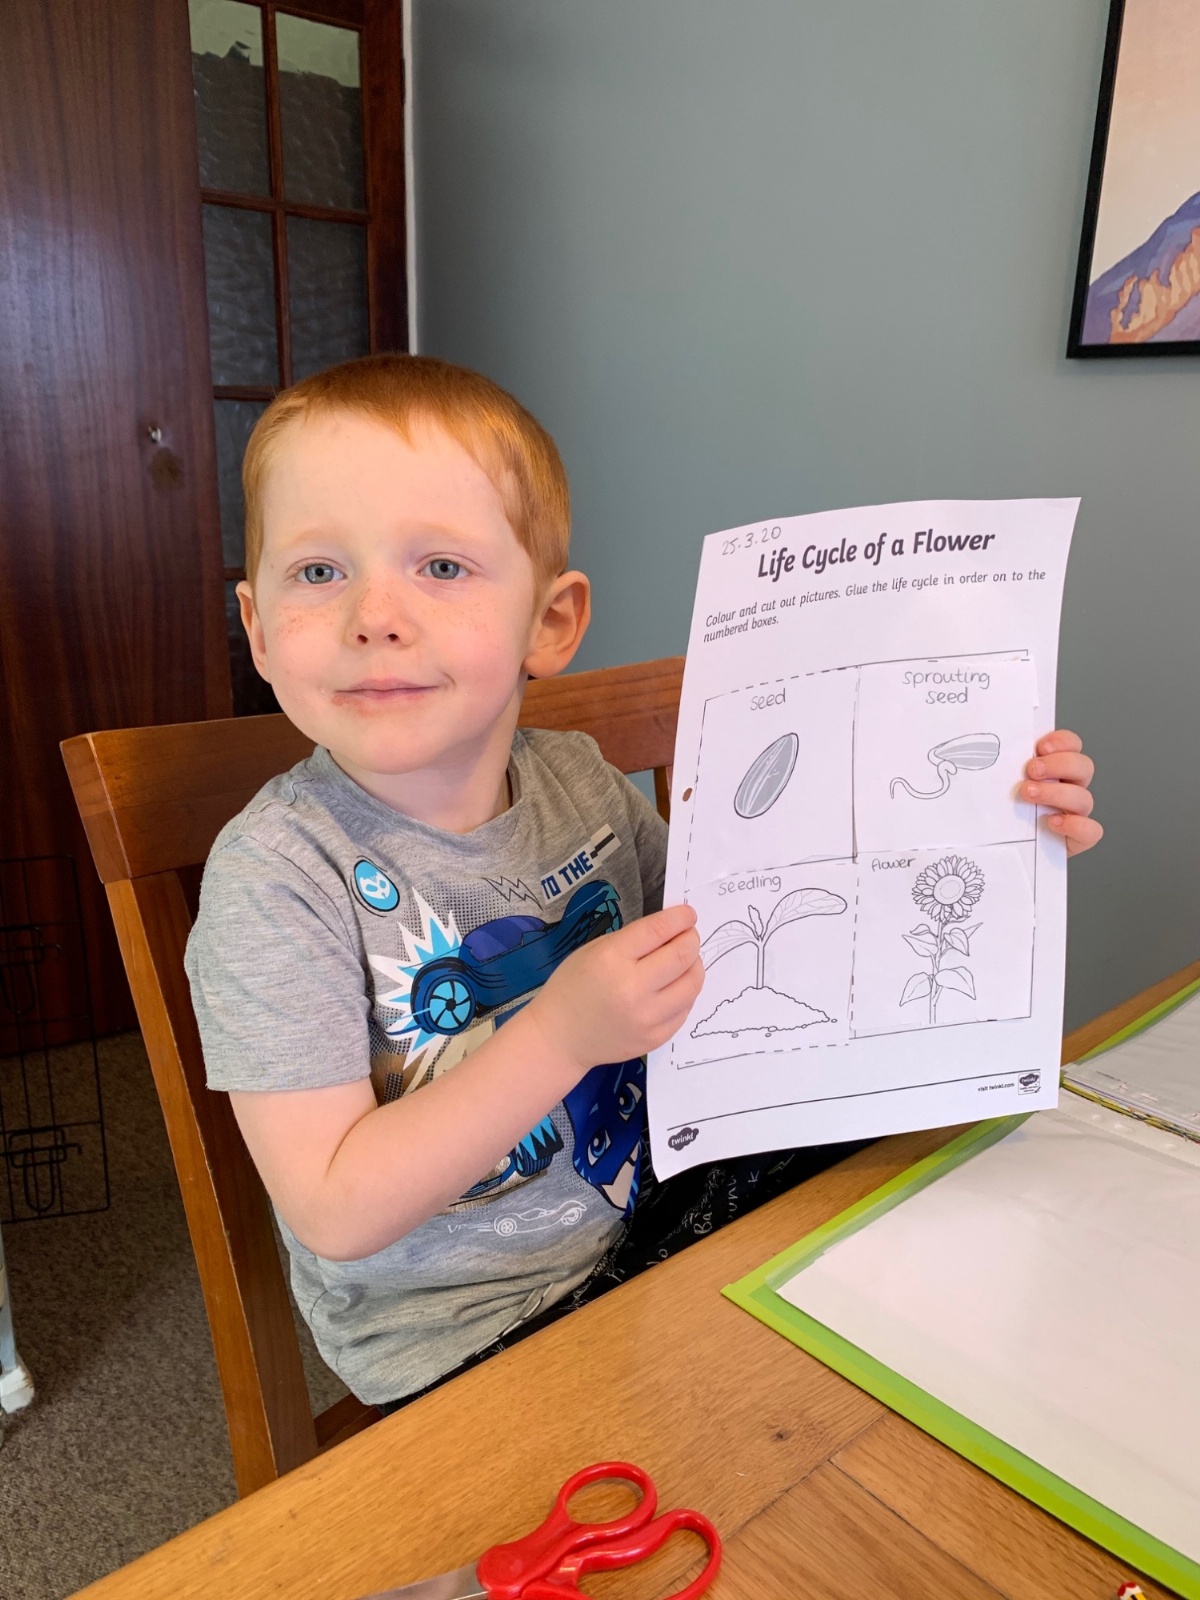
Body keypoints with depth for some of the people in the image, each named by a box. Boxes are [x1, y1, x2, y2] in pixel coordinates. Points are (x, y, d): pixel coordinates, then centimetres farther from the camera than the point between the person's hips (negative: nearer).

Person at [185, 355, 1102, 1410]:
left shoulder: (580, 784, -6)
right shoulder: (276, 870, -21)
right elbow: (334, 1214, -21)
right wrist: (562, 1034, -29)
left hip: (640, 1213, 5)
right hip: (459, 1338, -5)